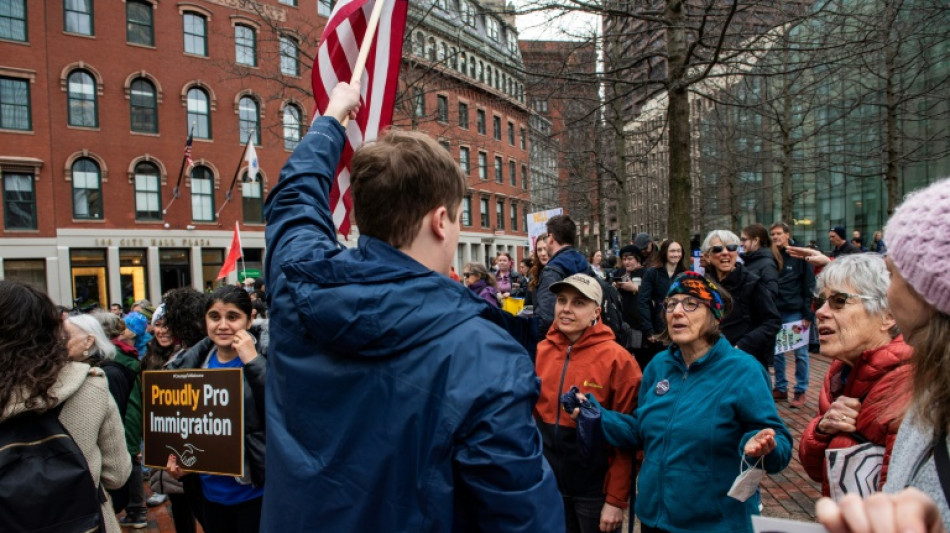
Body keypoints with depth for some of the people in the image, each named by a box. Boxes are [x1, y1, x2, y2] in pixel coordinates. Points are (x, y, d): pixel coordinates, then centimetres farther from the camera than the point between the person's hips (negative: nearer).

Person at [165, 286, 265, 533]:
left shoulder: (264, 358, -13)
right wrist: (173, 456, -1)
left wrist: (252, 361, -27)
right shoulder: (192, 362, 3)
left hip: (253, 491, -5)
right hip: (210, 490, 5)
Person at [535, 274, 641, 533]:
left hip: (595, 489, -4)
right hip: (548, 482, 4)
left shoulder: (616, 359, -14)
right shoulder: (541, 351, -2)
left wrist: (616, 499, -11)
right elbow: (529, 413, 7)